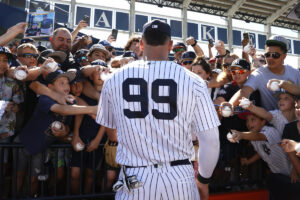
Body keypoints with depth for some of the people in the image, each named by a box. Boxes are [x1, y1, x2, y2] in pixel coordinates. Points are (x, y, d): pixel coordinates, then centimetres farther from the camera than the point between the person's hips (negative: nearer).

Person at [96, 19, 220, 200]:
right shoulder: (192, 80, -8)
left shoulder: (114, 79, -3)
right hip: (179, 179, 1)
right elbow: (210, 140, -6)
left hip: (134, 181, 0)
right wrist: (204, 179, 10)